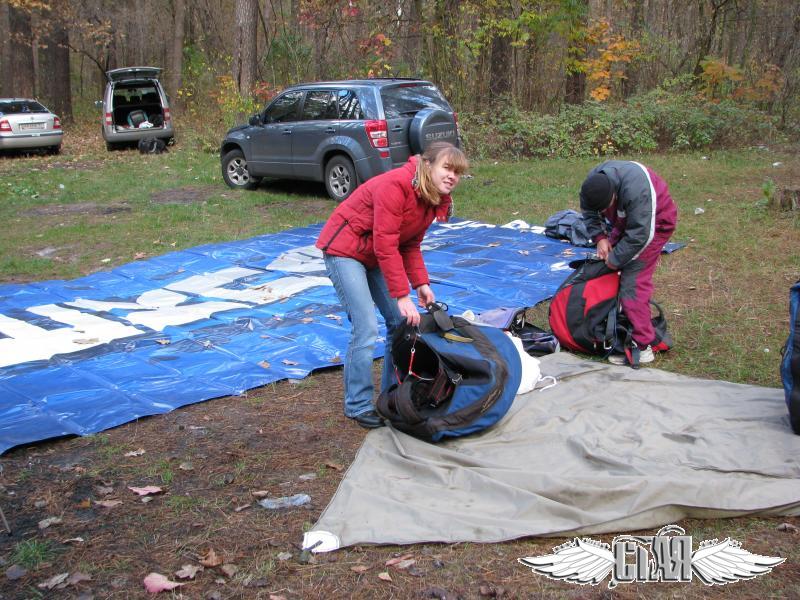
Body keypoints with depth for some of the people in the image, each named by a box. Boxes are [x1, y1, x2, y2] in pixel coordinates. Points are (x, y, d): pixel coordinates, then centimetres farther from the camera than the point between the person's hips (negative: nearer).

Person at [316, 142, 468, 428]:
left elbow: (410, 245, 5)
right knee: (366, 329, -14)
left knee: (401, 321, 5)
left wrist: (421, 284, -8)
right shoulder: (395, 185, -29)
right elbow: (385, 245, -30)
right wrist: (402, 296, -30)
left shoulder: (437, 200, -1)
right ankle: (358, 406, 0)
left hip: (377, 256, 9)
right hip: (344, 250, -9)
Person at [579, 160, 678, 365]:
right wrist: (600, 237, -13)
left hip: (654, 223, -8)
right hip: (627, 222, 8)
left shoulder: (635, 190, -40)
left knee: (633, 282, -15)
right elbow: (589, 214, 1)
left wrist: (615, 259, -24)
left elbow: (638, 235, -34)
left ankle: (643, 347, -11)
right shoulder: (592, 182, -17)